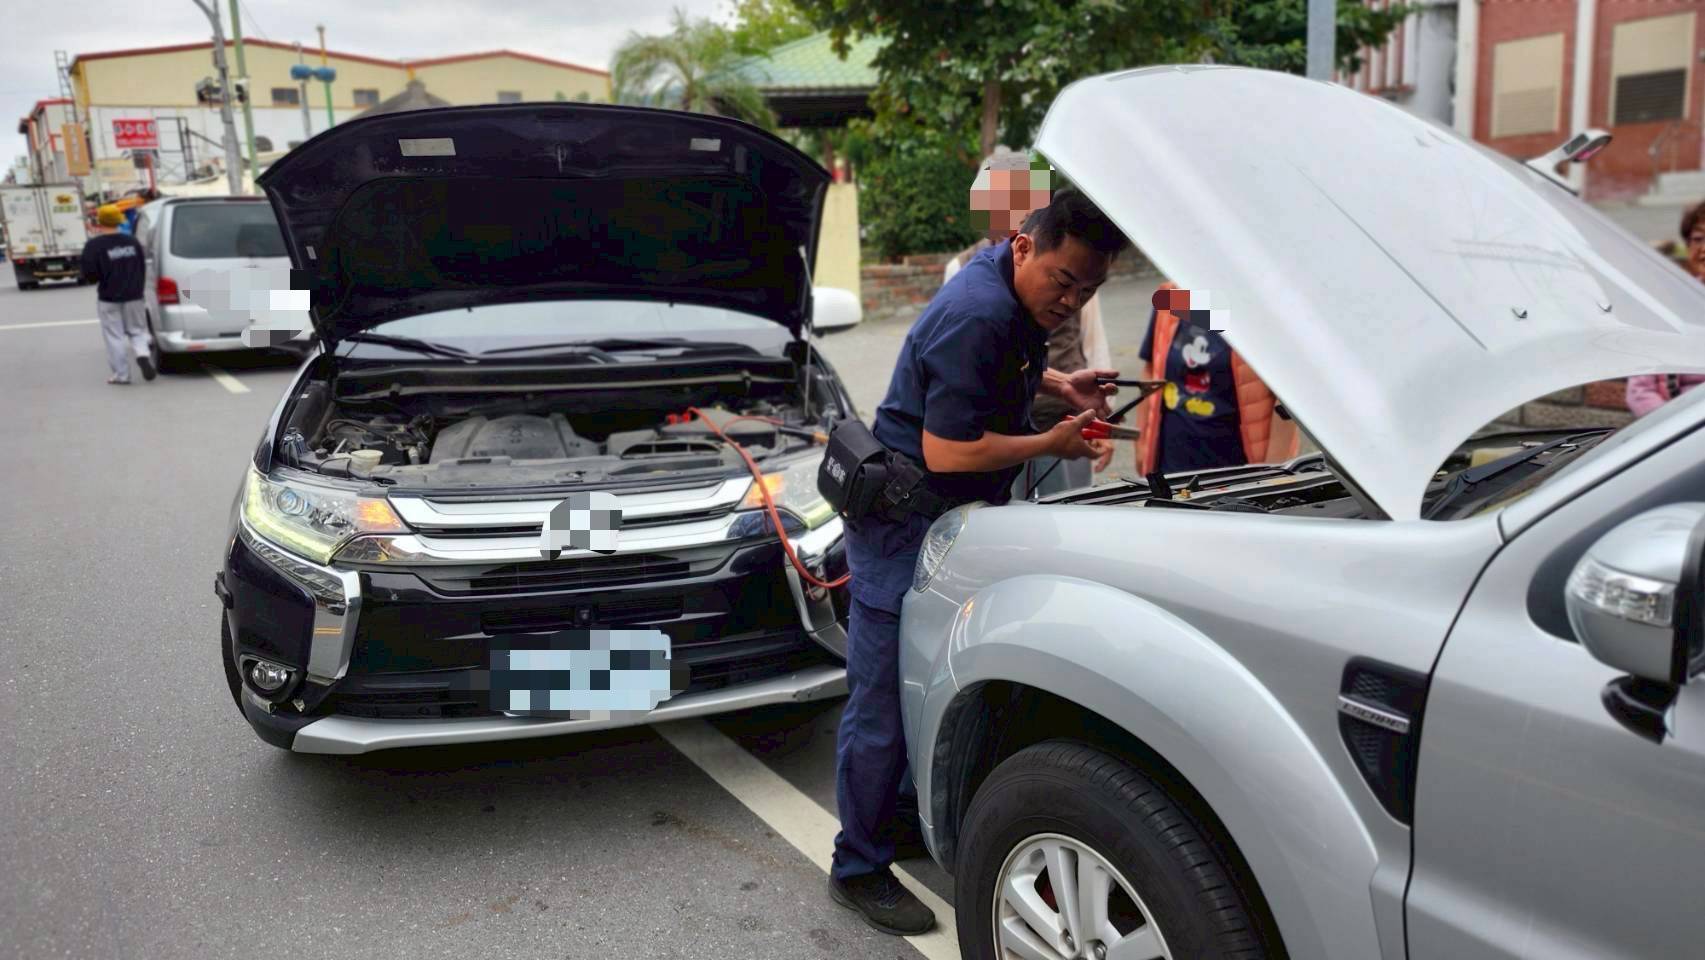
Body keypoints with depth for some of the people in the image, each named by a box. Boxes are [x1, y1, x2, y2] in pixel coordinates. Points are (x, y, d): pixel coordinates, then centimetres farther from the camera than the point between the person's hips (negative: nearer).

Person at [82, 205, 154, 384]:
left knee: (114, 336, 6)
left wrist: (105, 276, 5)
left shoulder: (94, 246, -13)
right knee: (137, 330, 15)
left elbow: (89, 274, -16)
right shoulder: (132, 241, 1)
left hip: (108, 298, -3)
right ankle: (143, 354, -14)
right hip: (133, 296, 3)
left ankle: (121, 374, 8)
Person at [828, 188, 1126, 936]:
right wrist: (1051, 443, -16)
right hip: (905, 525, -10)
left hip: (952, 521, 10)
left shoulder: (1012, 295, 7)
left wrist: (1056, 384, 10)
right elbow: (947, 452, -26)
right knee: (883, 705, -2)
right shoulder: (979, 316, -25)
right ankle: (859, 869, 11)